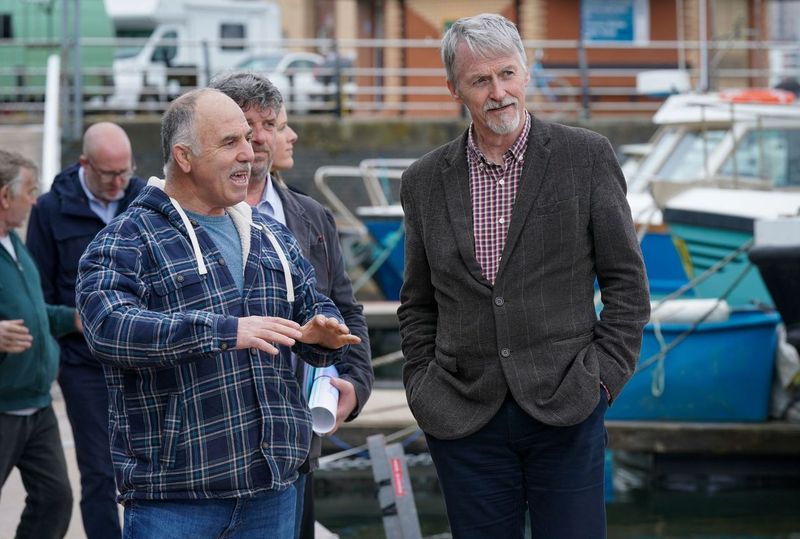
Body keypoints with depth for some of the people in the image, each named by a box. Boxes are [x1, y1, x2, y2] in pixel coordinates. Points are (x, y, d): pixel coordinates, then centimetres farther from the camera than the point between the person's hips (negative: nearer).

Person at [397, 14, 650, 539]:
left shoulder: (586, 157, 0)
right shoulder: (424, 181, 7)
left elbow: (626, 280, 2)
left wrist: (604, 377, -5)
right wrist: (423, 386, 4)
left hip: (565, 412, -2)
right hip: (463, 418, 2)